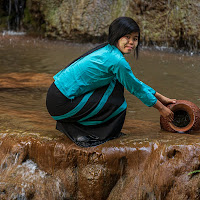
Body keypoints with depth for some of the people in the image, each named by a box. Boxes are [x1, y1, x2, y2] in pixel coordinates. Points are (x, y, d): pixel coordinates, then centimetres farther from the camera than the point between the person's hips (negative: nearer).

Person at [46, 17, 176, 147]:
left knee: (115, 84, 12)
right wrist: (160, 108, 9)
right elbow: (136, 89, -4)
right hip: (61, 104, -9)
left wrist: (160, 97, 26)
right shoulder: (116, 60, -17)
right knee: (117, 104, -5)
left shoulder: (107, 50, 11)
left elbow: (136, 83, 22)